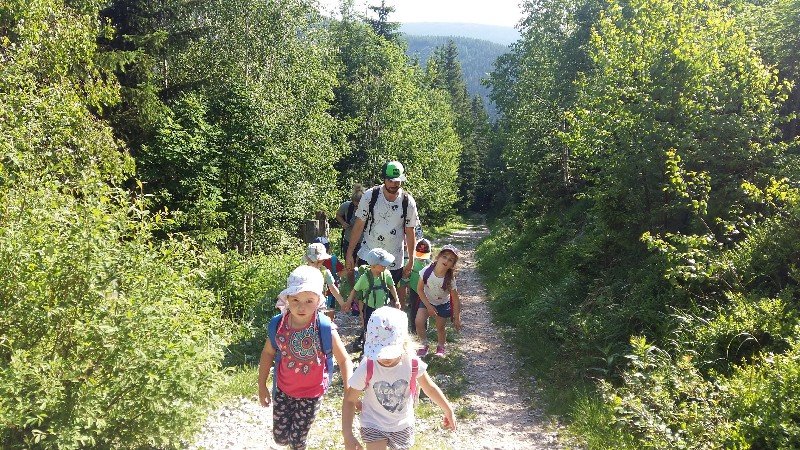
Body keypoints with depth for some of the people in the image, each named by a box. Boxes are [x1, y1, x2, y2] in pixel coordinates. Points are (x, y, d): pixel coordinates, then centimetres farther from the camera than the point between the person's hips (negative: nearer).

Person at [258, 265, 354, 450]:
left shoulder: (325, 329, -24)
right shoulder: (277, 325, -15)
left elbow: (344, 360, -14)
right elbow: (268, 353, 3)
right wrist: (262, 386, 6)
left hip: (311, 393, -2)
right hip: (282, 390, 3)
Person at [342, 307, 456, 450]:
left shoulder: (413, 364, -21)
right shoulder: (367, 368, -26)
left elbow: (430, 388, -2)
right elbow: (350, 400, -13)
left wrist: (448, 411, 9)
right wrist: (347, 434, -19)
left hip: (403, 426, 2)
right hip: (374, 426, -2)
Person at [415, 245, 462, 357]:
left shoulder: (450, 280, -28)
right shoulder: (427, 271, -28)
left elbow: (456, 300, -17)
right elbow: (420, 289, -14)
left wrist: (457, 319, -11)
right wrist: (428, 306, -15)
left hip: (443, 304, -1)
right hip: (427, 301, 1)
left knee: (440, 327, 8)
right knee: (418, 322, -13)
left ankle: (441, 348, 37)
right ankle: (424, 345, 12)